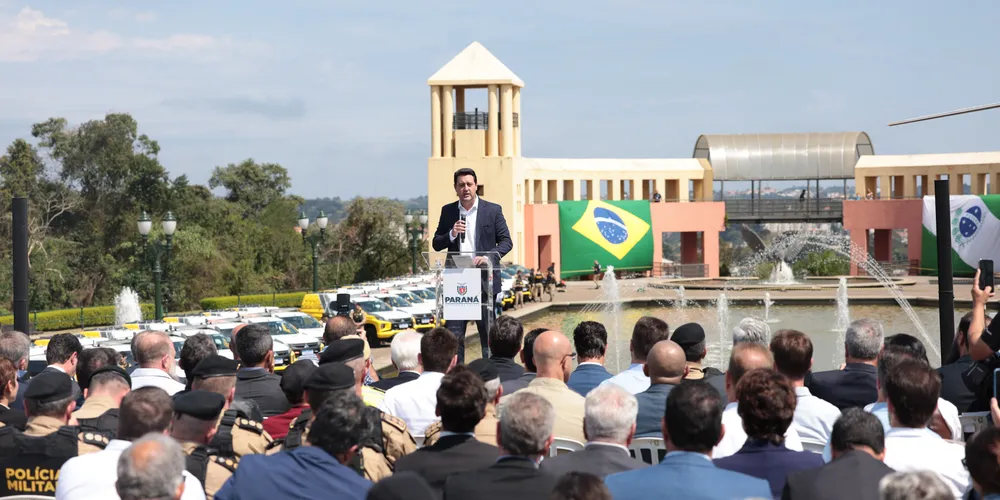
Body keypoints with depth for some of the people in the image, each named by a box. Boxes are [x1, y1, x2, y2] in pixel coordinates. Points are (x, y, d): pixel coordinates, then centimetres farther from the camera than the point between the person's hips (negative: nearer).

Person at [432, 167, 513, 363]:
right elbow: (436, 244, 10)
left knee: (488, 331, 4)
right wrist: (452, 234, -10)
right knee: (453, 334, 1)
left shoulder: (493, 210, 2)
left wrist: (489, 256, -17)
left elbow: (506, 241, 1)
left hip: (484, 280, -2)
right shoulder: (448, 211, 9)